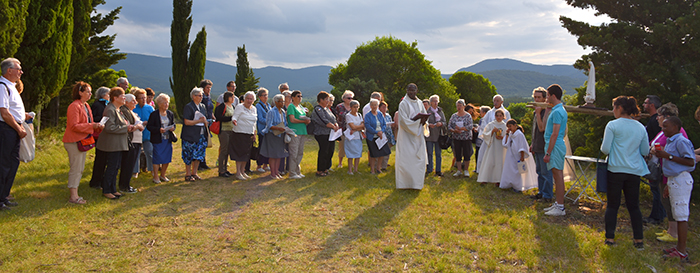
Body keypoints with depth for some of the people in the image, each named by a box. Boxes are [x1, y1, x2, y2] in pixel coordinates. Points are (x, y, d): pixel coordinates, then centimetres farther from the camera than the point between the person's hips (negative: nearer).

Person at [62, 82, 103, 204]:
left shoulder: (85, 106, 16)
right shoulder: (74, 106, -14)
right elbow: (74, 126, -21)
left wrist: (97, 126, 5)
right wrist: (91, 126, -22)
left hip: (83, 141, 10)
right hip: (74, 142, -10)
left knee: (80, 169, 12)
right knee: (76, 169, -7)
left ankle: (74, 194, 19)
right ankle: (73, 196, -1)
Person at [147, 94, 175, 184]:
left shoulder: (171, 114, 10)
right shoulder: (154, 114, -5)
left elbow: (173, 124, 18)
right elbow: (149, 126, -6)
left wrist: (172, 128, -5)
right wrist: (158, 130, -20)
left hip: (168, 139, 5)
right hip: (158, 140, -5)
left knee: (167, 158, 7)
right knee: (157, 158, -2)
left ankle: (163, 175, 23)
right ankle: (156, 177, 8)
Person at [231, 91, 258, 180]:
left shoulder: (254, 109, 14)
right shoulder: (239, 107, -5)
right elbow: (234, 117, -13)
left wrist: (254, 134, 13)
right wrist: (234, 121, -36)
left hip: (250, 134, 6)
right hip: (240, 133, -6)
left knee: (246, 153, 9)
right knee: (240, 153, -5)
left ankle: (242, 171, 19)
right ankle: (238, 173, 1)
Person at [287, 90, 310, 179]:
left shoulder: (301, 107, 19)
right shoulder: (291, 106, -5)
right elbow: (292, 120, -15)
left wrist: (307, 120, 3)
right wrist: (304, 121, -13)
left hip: (302, 132, 8)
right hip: (294, 132, -8)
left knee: (300, 153, 11)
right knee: (294, 153, -6)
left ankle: (298, 171, 19)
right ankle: (292, 173, 1)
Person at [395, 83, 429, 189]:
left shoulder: (419, 103, 12)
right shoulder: (403, 104, -6)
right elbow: (403, 120, -13)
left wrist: (423, 120, -5)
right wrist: (417, 121, -18)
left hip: (418, 135, 6)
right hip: (407, 135, -6)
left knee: (419, 159, 3)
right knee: (406, 159, -5)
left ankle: (417, 182, 11)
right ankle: (406, 183, 2)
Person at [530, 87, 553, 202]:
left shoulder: (546, 111, -13)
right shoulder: (536, 111, 15)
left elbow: (542, 128, -20)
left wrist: (538, 113, -21)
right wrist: (533, 144, 22)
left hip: (544, 147, -9)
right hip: (537, 147, 9)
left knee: (546, 172, -4)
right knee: (539, 171, 15)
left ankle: (548, 195, 2)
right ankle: (541, 192, 24)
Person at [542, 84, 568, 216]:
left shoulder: (557, 112, -16)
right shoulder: (560, 110, 16)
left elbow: (555, 134, -20)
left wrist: (548, 153, -20)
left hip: (555, 146, -10)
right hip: (556, 146, 10)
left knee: (558, 176, -6)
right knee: (557, 176, 14)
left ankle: (560, 208, -1)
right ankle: (557, 204, 23)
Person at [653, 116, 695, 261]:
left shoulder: (681, 141, -14)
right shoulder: (670, 141, 15)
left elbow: (691, 162, -22)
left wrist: (668, 156, -21)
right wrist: (669, 184, 24)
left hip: (681, 180, -10)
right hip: (674, 180, 10)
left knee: (681, 216, -6)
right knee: (677, 215, 15)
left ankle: (682, 252, -1)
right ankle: (679, 247, 25)